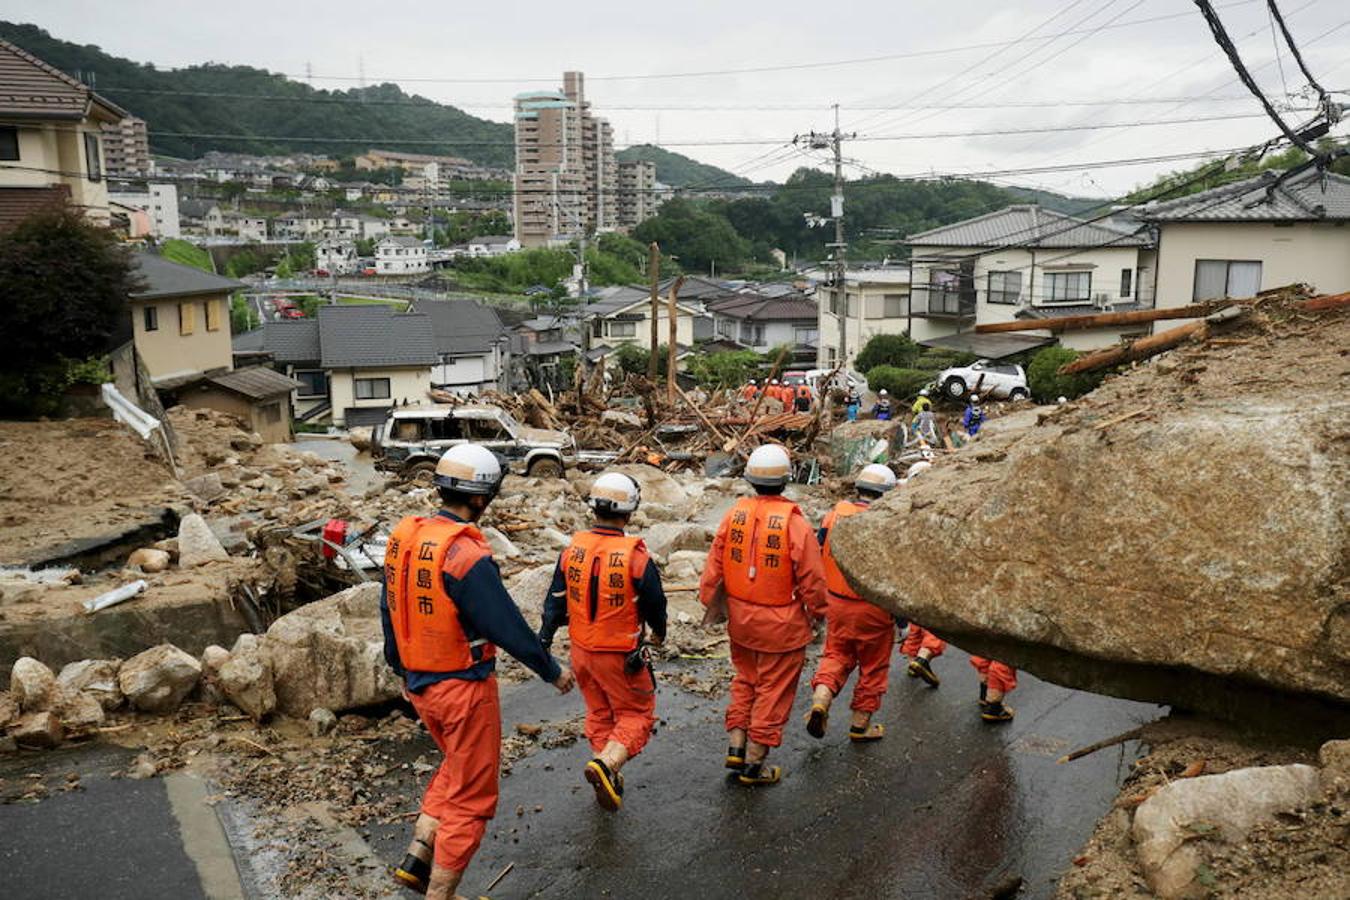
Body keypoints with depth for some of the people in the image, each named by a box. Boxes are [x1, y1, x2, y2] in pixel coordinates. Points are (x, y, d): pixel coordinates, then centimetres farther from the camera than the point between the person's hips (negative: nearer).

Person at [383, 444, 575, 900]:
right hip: (464, 688, -8)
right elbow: (509, 627, -20)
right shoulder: (467, 556, -25)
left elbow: (389, 611, 10)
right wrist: (553, 671, -5)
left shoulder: (404, 537, -1)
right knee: (469, 798, 9)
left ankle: (417, 858, 23)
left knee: (455, 768, 29)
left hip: (420, 684, 8)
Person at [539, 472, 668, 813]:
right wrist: (658, 634, 13)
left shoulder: (572, 549, -7)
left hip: (581, 650, 5)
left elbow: (556, 601, 1)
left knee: (599, 713, 22)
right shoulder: (636, 557, -19)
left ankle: (609, 782, 29)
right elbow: (655, 605, -7)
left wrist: (544, 640, 12)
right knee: (636, 714, 11)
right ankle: (605, 765, -11)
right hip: (621, 656, -5)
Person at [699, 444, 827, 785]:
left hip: (740, 619, 5)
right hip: (781, 624, -4)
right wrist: (817, 614, 4)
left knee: (745, 680, 24)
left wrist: (710, 603, 17)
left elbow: (714, 567, 2)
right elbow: (812, 579, -13)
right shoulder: (794, 523, -18)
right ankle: (753, 764, 18)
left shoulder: (733, 515, -5)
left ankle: (736, 747, 25)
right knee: (773, 690, 10)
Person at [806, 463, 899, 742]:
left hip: (836, 604, 4)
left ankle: (820, 701, -3)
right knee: (873, 667, 14)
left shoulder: (835, 514, -1)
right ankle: (860, 725, 24)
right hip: (872, 610, -4)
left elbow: (817, 558, 6)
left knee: (836, 655, 20)